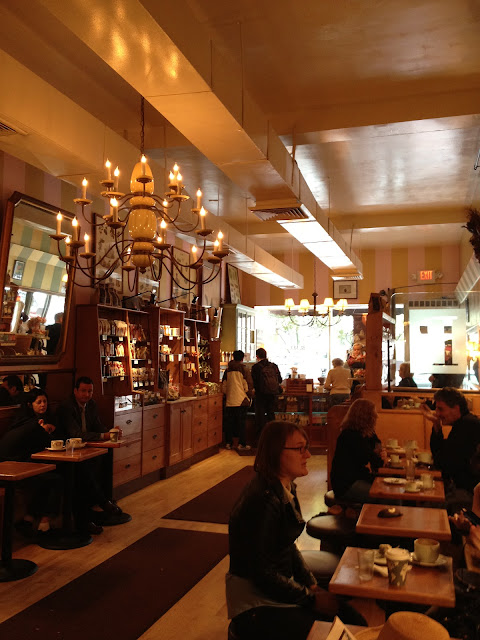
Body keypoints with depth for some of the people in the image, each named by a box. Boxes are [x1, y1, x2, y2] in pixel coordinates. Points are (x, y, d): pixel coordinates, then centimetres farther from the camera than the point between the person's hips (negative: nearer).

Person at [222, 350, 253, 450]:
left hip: (229, 401, 4)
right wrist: (249, 397, 8)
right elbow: (248, 386, -5)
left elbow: (224, 387, 10)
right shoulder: (244, 370, -5)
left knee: (229, 422, 10)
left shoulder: (227, 371, 6)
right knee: (241, 422, 1)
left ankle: (228, 443, 15)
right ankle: (242, 444, 1)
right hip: (241, 400, -4)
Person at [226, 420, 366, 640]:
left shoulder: (286, 489, 4)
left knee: (354, 619, 0)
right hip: (255, 604, -9)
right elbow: (262, 573, -23)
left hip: (281, 588, 9)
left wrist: (312, 585, 3)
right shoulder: (263, 501, -27)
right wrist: (311, 599, -13)